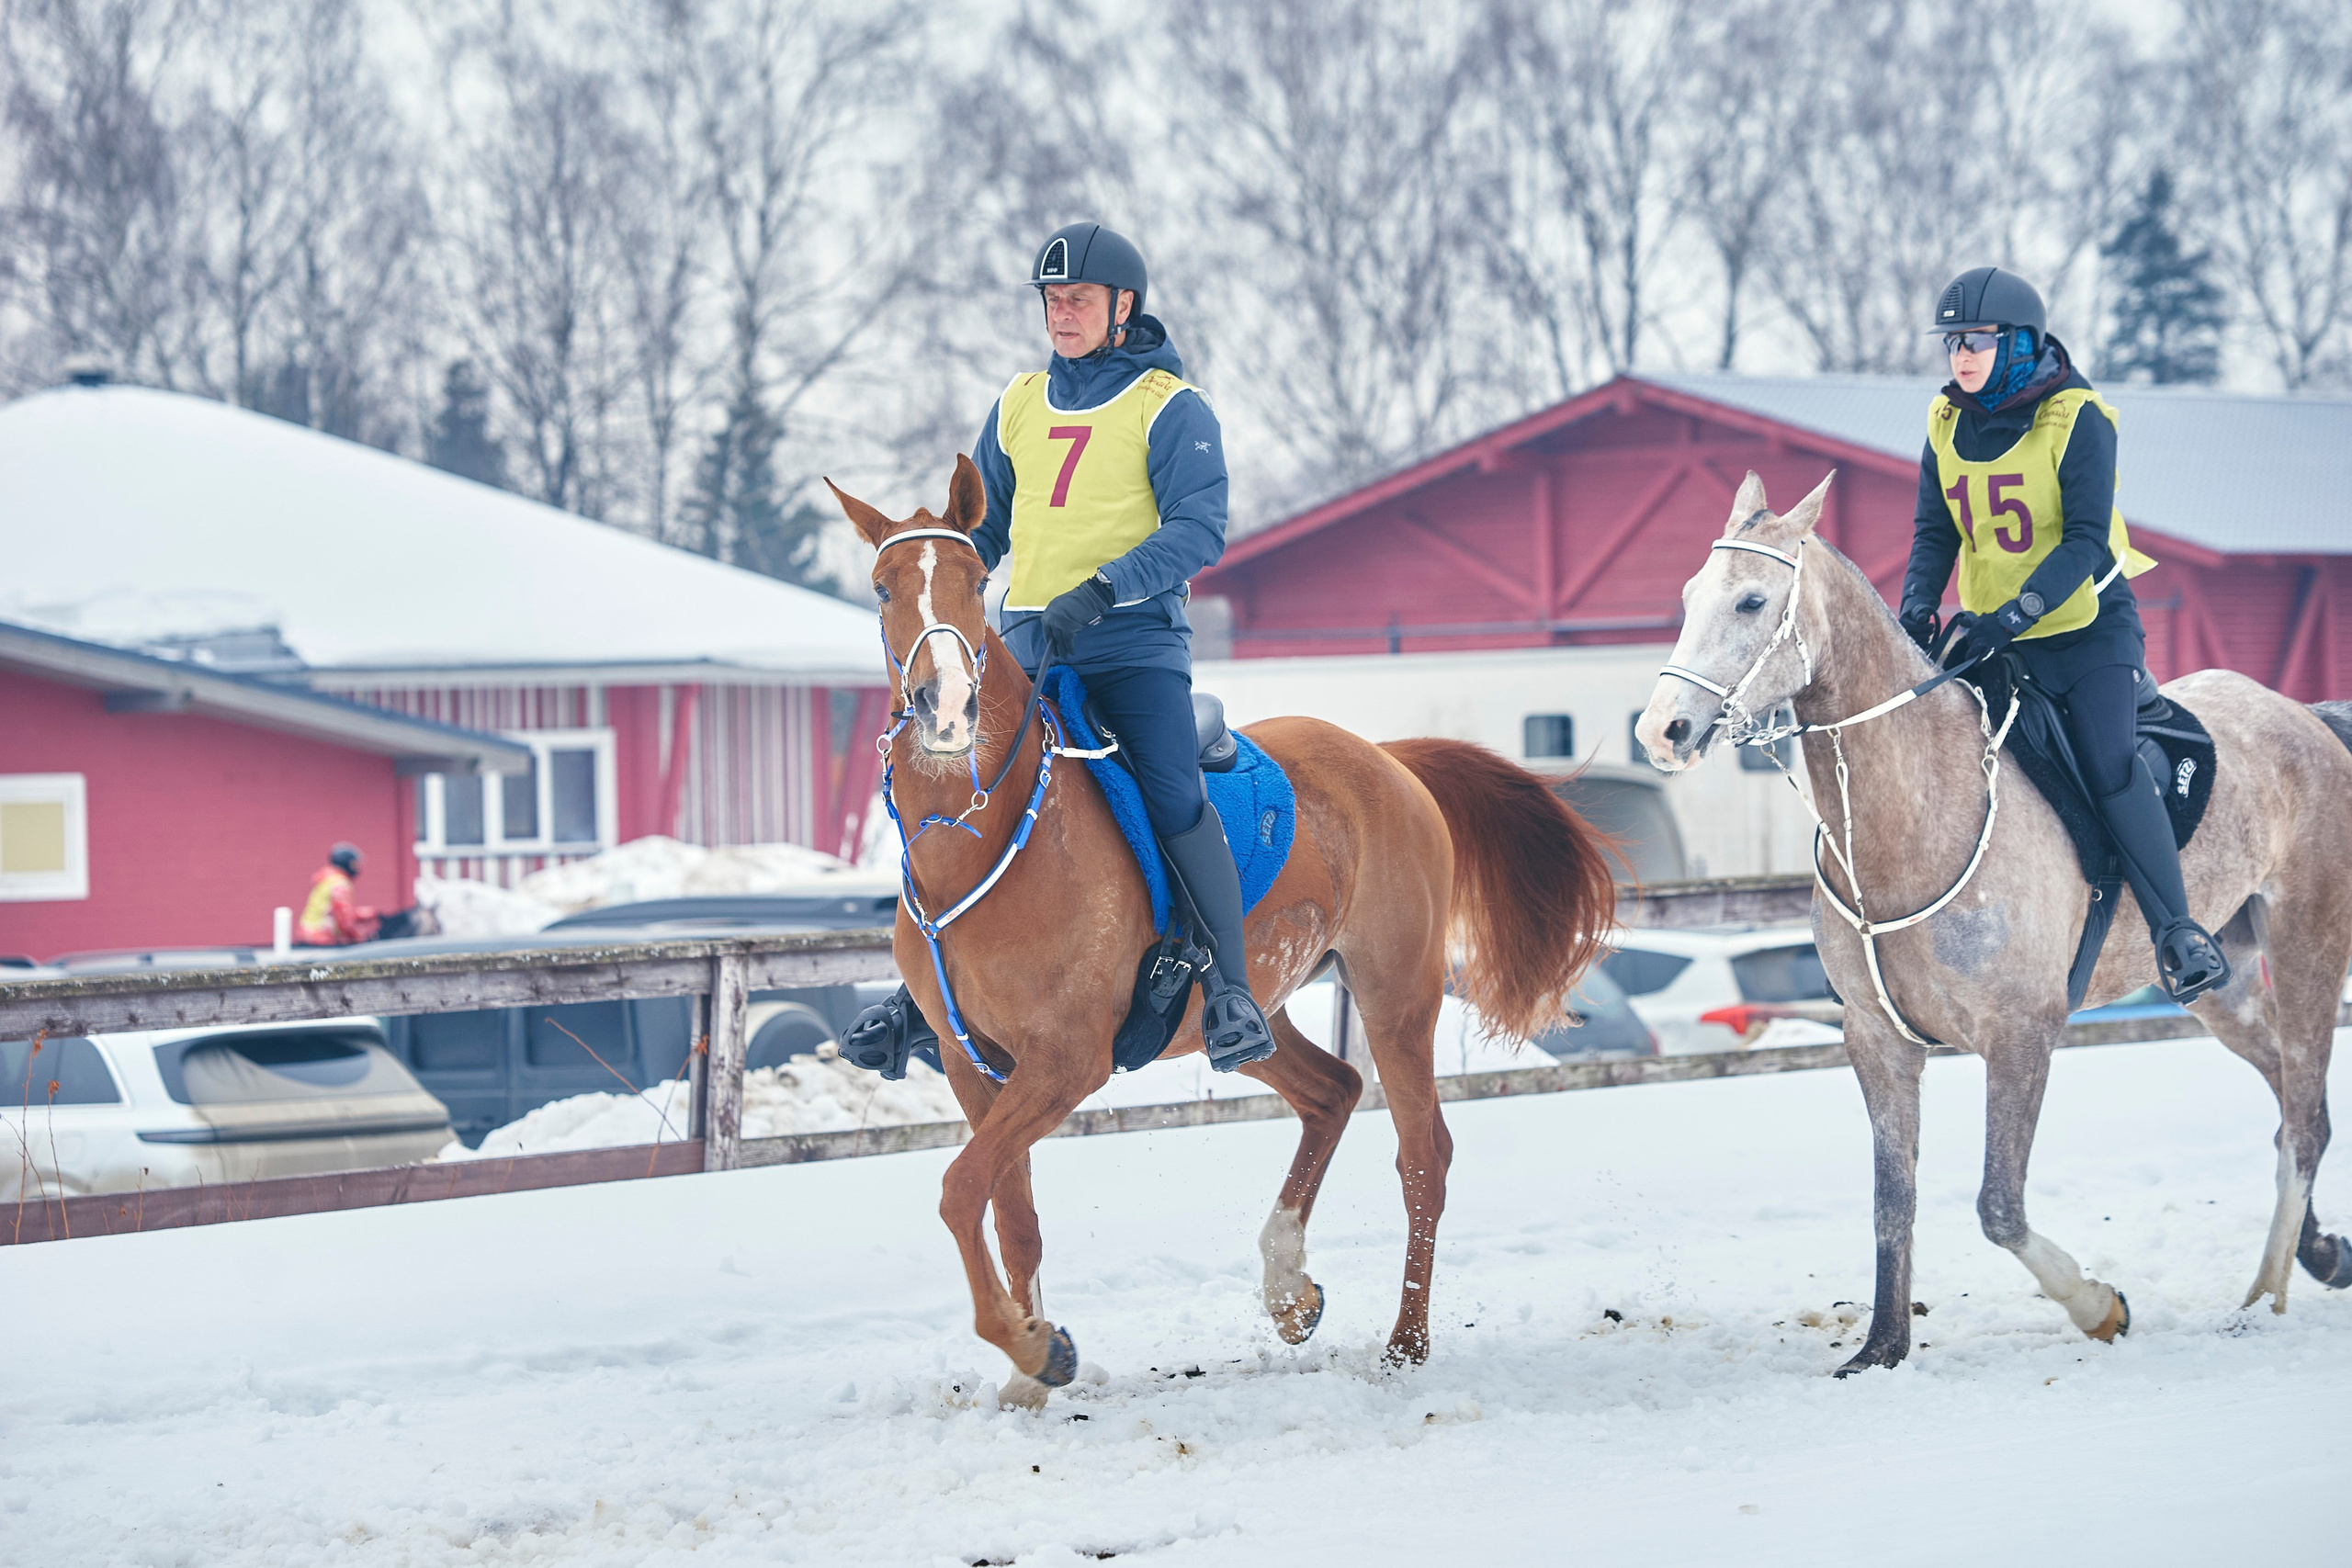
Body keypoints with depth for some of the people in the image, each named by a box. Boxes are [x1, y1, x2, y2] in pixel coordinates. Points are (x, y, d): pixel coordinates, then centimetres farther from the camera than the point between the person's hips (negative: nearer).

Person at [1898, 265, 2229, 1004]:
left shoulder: (2076, 421, -14)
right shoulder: (1947, 427, 3)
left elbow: (2086, 540, -21)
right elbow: (1935, 532, 5)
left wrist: (2014, 615, -32)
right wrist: (1917, 606, -15)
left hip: (2089, 628, -5)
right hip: (1990, 637, 5)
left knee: (2110, 767, -20)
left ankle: (2176, 931, -15)